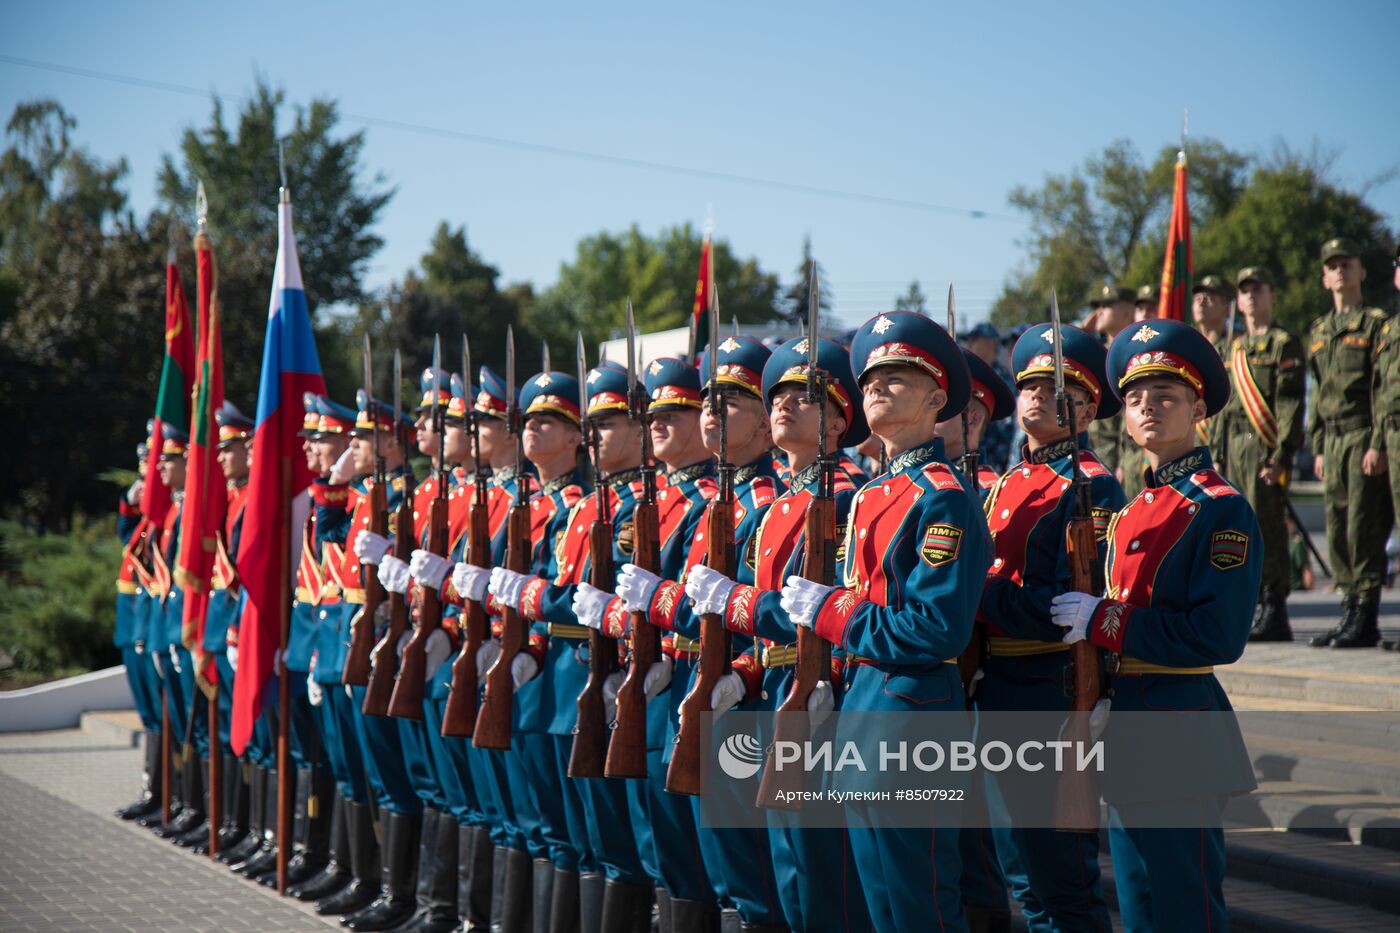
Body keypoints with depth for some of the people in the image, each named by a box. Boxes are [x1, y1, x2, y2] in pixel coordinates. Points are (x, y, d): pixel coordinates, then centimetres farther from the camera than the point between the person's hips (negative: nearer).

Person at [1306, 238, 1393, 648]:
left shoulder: (1376, 324, -3)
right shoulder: (1318, 332, 17)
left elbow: (1385, 389, -10)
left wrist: (1378, 445, -16)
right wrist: (1318, 447, 15)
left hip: (1364, 438, -7)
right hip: (1333, 441, 7)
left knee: (1365, 528, -8)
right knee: (1338, 529, 6)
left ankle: (1366, 618, -7)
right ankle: (1349, 609, 12)